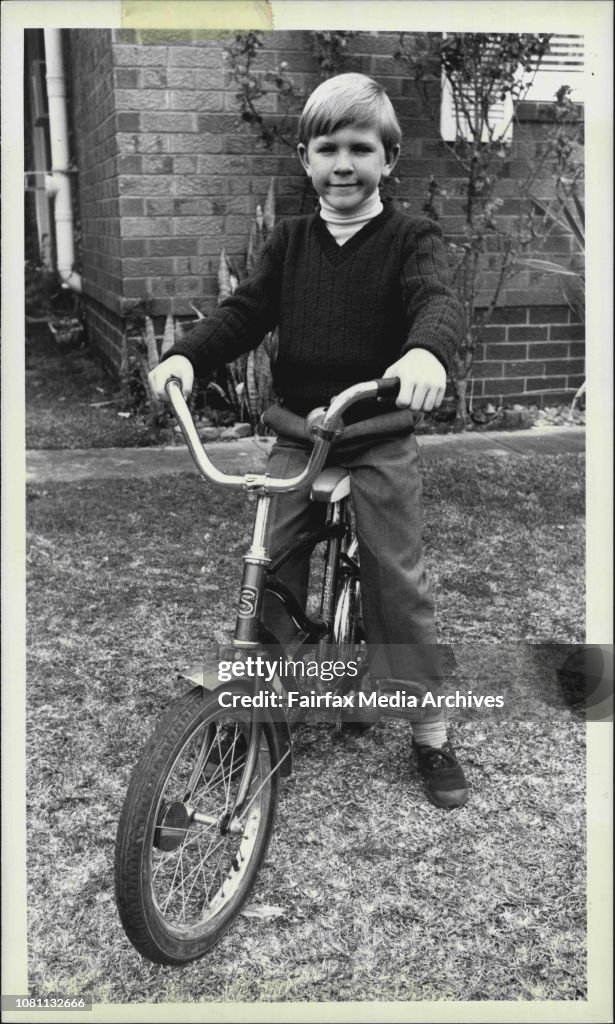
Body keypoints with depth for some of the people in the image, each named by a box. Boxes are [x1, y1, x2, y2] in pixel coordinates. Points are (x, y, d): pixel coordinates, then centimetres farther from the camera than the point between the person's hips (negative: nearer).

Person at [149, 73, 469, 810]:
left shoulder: (411, 239, -3)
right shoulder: (289, 242, 8)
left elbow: (437, 300, -23)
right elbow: (245, 311, -2)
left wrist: (426, 350, -47)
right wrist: (186, 356, -22)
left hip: (380, 438, -3)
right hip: (297, 433, 3)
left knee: (399, 583, 1)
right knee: (274, 575, 5)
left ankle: (431, 733, 16)